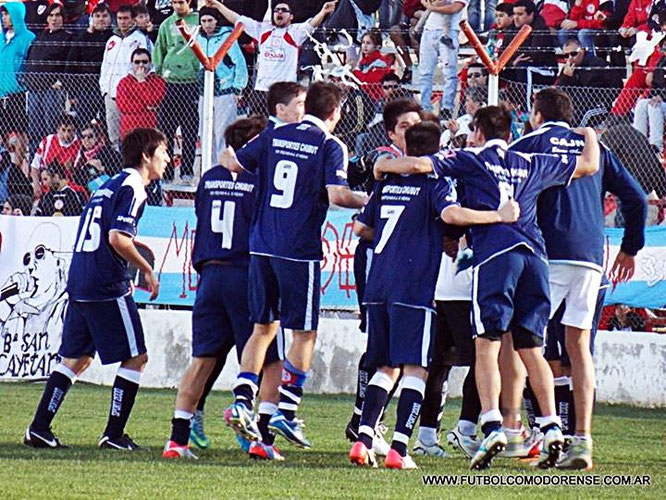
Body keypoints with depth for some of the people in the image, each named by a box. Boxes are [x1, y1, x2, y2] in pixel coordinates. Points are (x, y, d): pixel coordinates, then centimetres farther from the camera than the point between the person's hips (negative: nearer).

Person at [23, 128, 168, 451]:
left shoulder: (109, 185, 19)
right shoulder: (132, 187, -9)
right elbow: (118, 239, -21)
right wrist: (147, 270, -10)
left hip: (78, 284, 9)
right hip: (108, 288, -9)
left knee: (76, 358, 15)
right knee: (135, 358, 0)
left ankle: (39, 429, 10)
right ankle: (114, 435, -2)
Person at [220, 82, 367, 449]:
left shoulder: (274, 136, 8)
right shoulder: (330, 146, -6)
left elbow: (234, 163, 10)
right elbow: (336, 195, -16)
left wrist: (225, 158, 32)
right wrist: (367, 202, 1)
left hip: (261, 246, 5)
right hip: (299, 251, -5)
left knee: (263, 328, 15)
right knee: (305, 333, 5)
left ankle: (242, 402, 3)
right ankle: (285, 412, 1)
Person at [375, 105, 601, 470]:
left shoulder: (471, 160, 10)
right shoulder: (531, 165, 22)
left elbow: (419, 164, -1)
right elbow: (589, 166, 31)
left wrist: (383, 166, 19)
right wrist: (590, 136, 52)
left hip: (496, 253, -4)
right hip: (534, 255, 4)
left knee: (487, 346, -5)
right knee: (530, 349, 10)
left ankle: (492, 426, -19)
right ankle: (551, 427, 0)